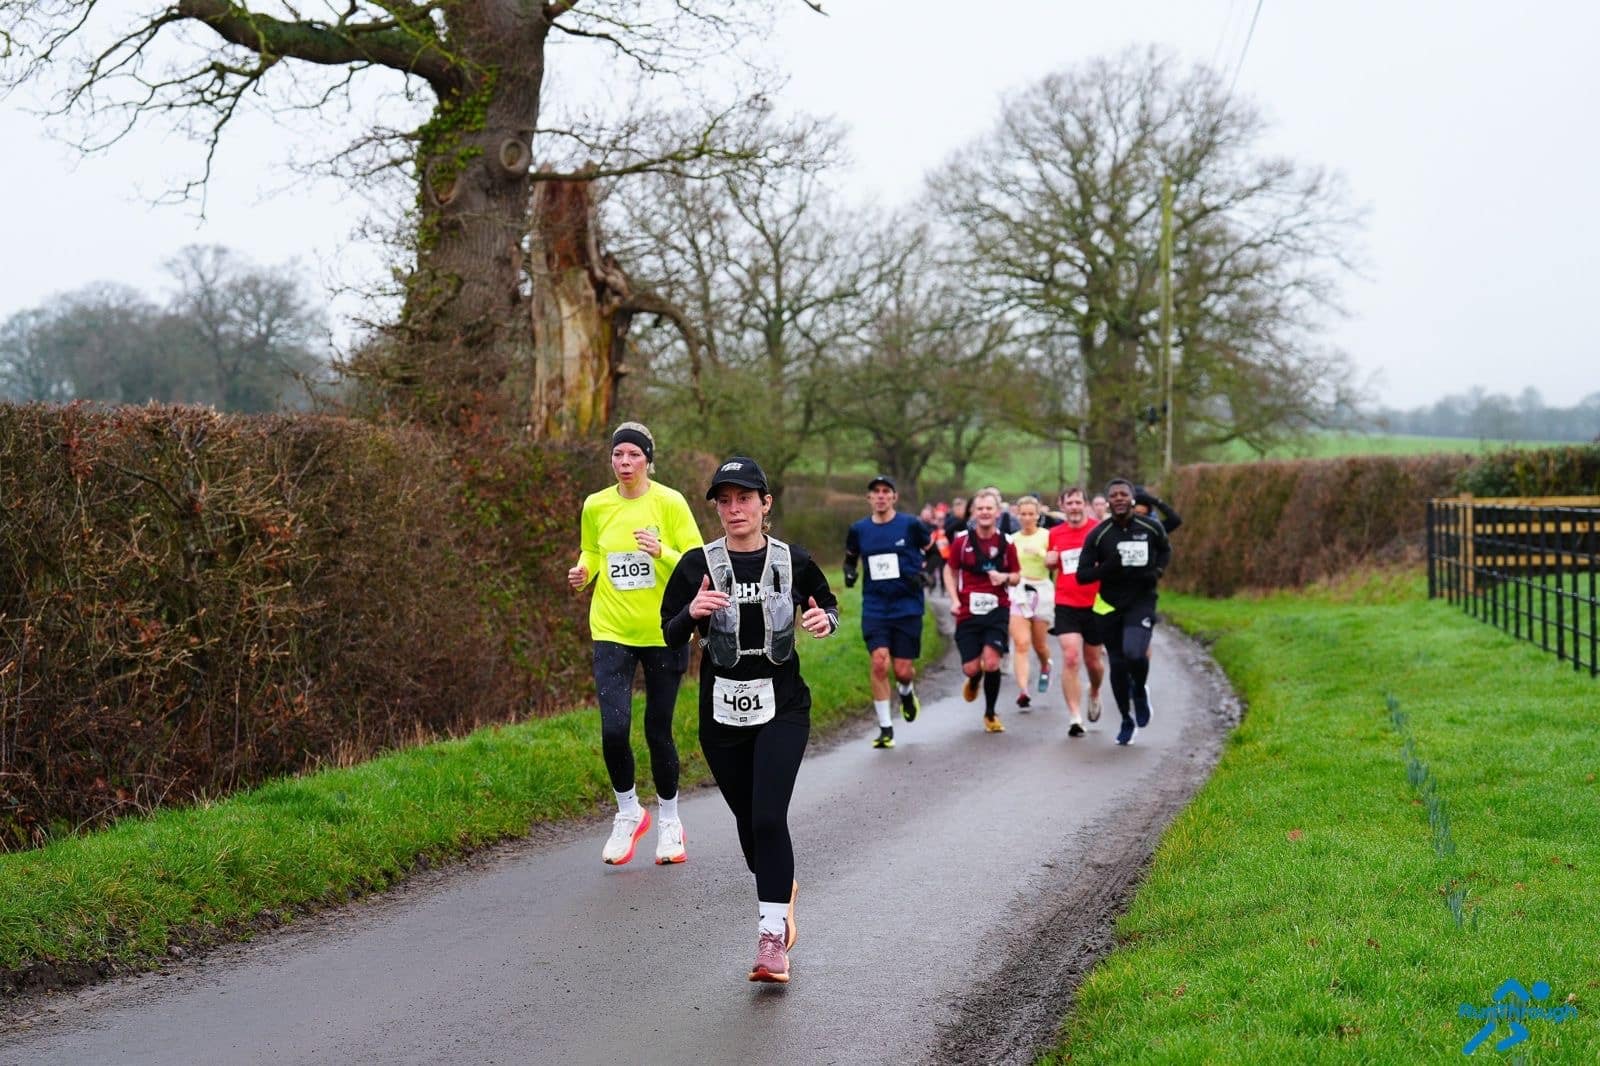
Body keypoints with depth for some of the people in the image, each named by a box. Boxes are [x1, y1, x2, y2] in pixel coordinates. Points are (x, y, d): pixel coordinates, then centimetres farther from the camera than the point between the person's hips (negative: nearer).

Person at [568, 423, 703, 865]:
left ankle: (670, 822, 26)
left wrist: (662, 553, -24)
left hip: (663, 631, -2)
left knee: (658, 731, 4)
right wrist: (584, 571, -2)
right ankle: (628, 813, 14)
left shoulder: (670, 502, -6)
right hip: (612, 630, 2)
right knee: (614, 729, -12)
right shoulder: (596, 506, 2)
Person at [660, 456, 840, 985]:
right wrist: (692, 612, -21)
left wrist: (825, 621, -8)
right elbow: (670, 636, 0)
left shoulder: (793, 562, -1)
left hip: (782, 708, -2)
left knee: (768, 817, -17)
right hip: (722, 712, 2)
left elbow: (827, 604, 16)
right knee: (748, 821, 11)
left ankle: (772, 939, -12)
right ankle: (782, 888, 42)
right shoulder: (697, 564, -2)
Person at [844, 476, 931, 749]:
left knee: (903, 670, 0)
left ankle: (906, 692, 39)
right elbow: (850, 559, 20)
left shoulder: (911, 526, -3)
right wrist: (849, 573, -2)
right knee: (879, 663, -15)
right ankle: (885, 728, -4)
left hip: (907, 607, -1)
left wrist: (922, 573, -7)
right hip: (874, 607, 1)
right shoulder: (858, 530, 4)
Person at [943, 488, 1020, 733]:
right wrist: (954, 599, -2)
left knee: (991, 662, -15)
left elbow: (1017, 576, 9)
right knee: (971, 668, -2)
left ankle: (990, 714, 7)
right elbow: (950, 571, 10)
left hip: (997, 610, 0)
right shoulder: (962, 540, -2)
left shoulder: (1006, 543, 0)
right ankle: (974, 681, 39)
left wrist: (1005, 577, -13)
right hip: (968, 611, 0)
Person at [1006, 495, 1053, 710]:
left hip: (1042, 590, -1)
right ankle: (1023, 691, -20)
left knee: (1039, 644, 10)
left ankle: (1045, 668, 45)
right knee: (1021, 644, -13)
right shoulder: (1012, 539, 8)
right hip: (1018, 591, 1)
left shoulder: (1047, 536, -1)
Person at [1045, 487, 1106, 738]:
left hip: (1094, 604, -1)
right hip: (1066, 605, 1)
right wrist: (1049, 560, -2)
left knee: (1093, 659, 13)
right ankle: (1074, 717, -11)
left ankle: (1094, 695, 46)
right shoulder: (1055, 534, 5)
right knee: (1070, 658, -13)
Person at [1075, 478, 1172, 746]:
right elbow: (1082, 574, -5)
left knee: (1134, 653, -25)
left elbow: (1165, 551, 18)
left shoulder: (1151, 527, -3)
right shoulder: (1098, 534, -6)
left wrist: (1158, 571, -2)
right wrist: (1107, 568, -23)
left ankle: (1139, 691, 9)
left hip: (1142, 601, -1)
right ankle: (1128, 721, 26)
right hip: (1110, 606, 1)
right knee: (1118, 665, 6)